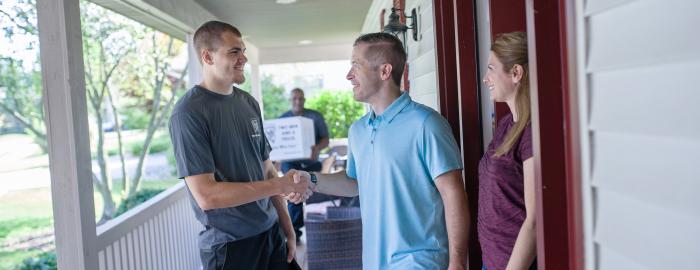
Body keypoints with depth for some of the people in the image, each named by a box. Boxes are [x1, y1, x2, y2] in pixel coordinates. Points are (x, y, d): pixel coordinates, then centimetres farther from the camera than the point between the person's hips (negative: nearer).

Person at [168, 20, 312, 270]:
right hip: (229, 246, -6)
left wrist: (288, 230, 7)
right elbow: (206, 196, -20)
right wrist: (280, 185, -16)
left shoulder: (248, 103, 6)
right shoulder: (189, 113, -15)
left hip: (271, 234, 6)